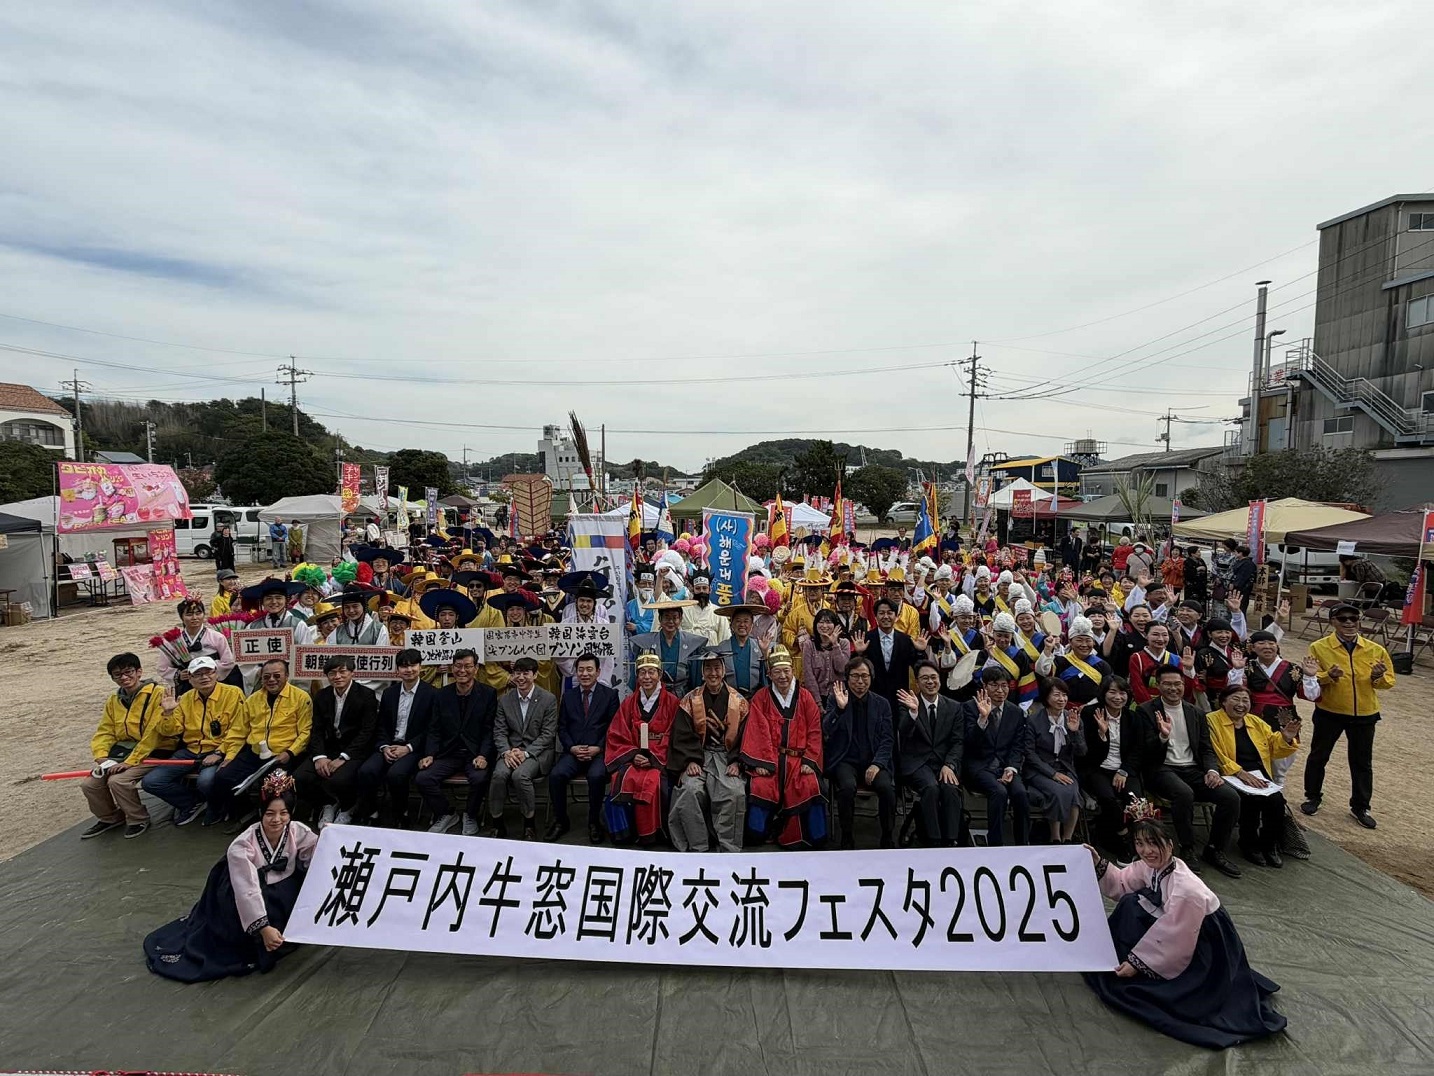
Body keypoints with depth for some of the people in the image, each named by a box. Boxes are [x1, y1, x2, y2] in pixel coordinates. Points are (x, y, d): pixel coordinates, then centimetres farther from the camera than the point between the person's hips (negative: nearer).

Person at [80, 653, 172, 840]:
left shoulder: (158, 693, -13)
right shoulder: (114, 700, 13)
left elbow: (153, 733, -18)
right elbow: (104, 732, 11)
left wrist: (130, 761, -21)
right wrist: (101, 757, -9)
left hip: (152, 753, -7)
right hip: (121, 752, 8)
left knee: (117, 780, -26)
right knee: (89, 784, -7)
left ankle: (139, 819, 0)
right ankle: (111, 817, 21)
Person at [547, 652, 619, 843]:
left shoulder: (610, 695, 6)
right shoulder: (568, 695, 15)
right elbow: (562, 727, 11)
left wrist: (598, 748, -13)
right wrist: (572, 748, -6)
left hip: (599, 752, -3)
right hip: (573, 751, 3)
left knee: (596, 776, -33)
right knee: (556, 775, -26)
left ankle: (594, 822, -11)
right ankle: (560, 821, -5)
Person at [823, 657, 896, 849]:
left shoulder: (882, 704, 10)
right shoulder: (835, 700, 5)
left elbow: (888, 739, 5)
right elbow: (825, 731, -7)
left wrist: (877, 764, -11)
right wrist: (840, 708, -22)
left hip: (873, 761, 2)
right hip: (846, 761, -1)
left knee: (887, 788, -28)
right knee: (847, 787, -32)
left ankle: (889, 842, -8)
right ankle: (848, 842, -14)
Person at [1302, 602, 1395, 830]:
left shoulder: (1375, 650, -3)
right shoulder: (1319, 647, -10)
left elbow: (1389, 681, 3)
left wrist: (1378, 677, -19)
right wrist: (1328, 676, -29)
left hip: (1364, 714, 2)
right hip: (1329, 712, -2)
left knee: (1362, 762, 13)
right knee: (1318, 756, 11)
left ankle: (1360, 806, 28)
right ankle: (1313, 796, 29)